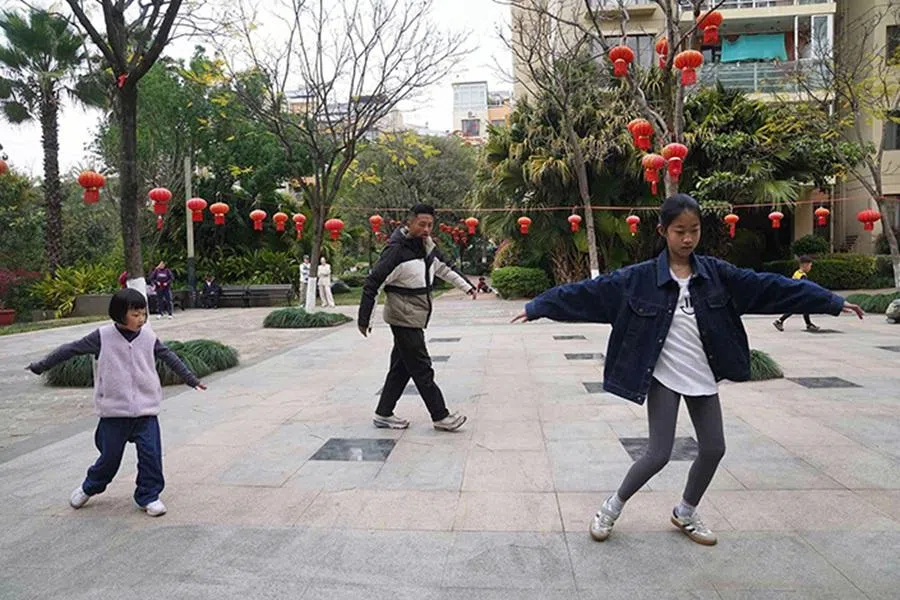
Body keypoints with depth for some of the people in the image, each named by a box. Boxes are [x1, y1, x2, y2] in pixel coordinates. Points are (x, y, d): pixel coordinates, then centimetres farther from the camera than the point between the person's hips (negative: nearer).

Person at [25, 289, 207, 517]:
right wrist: (41, 366, 9)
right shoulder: (103, 337, -6)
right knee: (110, 456, 10)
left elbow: (170, 357, 11)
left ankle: (148, 496, 14)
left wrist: (192, 379, 14)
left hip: (146, 409, 2)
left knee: (151, 453, -4)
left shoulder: (148, 337, 0)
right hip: (114, 410, -1)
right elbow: (70, 350, 4)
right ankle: (89, 488, 39)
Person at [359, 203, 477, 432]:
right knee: (421, 369, -3)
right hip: (404, 317, -9)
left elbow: (444, 268, 25)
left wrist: (466, 285, 24)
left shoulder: (427, 245, 7)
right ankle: (440, 417, 6)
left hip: (417, 317, 9)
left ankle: (383, 414, 23)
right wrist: (364, 319, -14)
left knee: (402, 367, 13)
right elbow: (372, 284, -16)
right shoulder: (397, 249, -17)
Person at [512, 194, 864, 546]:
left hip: (703, 379, 5)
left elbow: (768, 287, 0)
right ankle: (613, 507, 19)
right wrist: (537, 307, -13)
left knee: (713, 449, 9)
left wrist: (832, 302, 1)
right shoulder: (640, 277, -11)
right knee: (658, 454, -6)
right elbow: (589, 292, -12)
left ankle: (686, 513, 34)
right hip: (663, 378, -4)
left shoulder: (715, 273, -1)